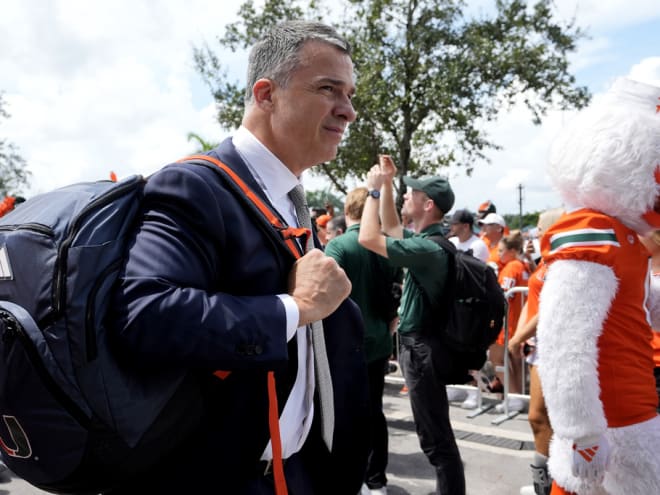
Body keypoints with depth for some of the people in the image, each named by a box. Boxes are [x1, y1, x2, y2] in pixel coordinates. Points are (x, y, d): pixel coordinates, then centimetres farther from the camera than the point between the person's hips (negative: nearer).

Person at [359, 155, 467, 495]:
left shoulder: (427, 248, -23)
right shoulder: (428, 239, 8)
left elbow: (368, 238, -25)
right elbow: (390, 227, 21)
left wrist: (375, 190, -14)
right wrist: (386, 185, 13)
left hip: (423, 349, -11)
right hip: (421, 344, 11)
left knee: (436, 437, 0)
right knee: (434, 433, 21)